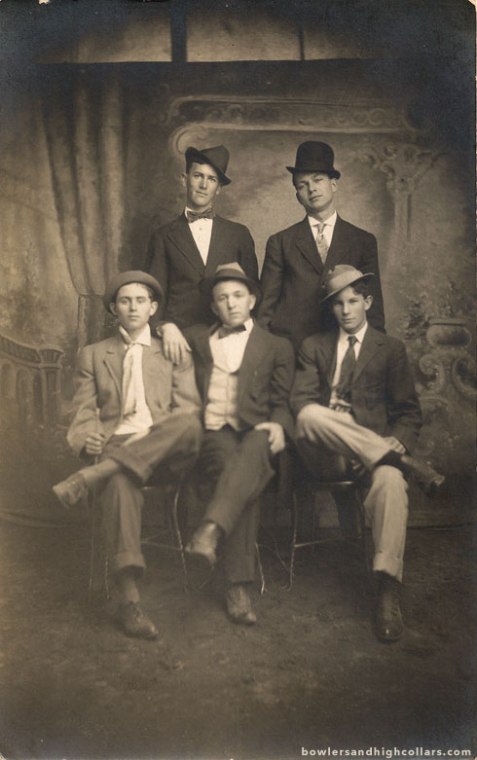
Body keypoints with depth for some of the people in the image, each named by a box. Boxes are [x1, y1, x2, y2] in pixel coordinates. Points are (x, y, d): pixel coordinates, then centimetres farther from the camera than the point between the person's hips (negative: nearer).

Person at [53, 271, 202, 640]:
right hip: (116, 446, 0)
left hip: (164, 448, 1)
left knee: (189, 424, -34)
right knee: (121, 480, -36)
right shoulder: (93, 355, 20)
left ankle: (93, 475, -36)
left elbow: (189, 408, 8)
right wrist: (86, 439, -12)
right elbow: (83, 410, 11)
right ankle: (129, 599, -38)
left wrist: (159, 433, -13)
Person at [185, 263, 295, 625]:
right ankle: (239, 585, -37)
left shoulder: (277, 347, 20)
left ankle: (210, 532, -57)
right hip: (213, 435, 1)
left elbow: (283, 402, 13)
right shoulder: (199, 343, 26)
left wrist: (277, 425, -10)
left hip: (256, 434, 0)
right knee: (240, 470, -34)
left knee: (253, 450, -40)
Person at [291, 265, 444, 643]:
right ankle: (407, 463, -29)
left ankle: (389, 593, -34)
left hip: (375, 447, -1)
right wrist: (325, 420, -17)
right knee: (310, 417, -35)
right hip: (324, 450, 1)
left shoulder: (391, 348, 15)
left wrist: (396, 442, -15)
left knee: (390, 480, -36)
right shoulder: (314, 347, 19)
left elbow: (410, 413, 9)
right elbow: (300, 401, 4)